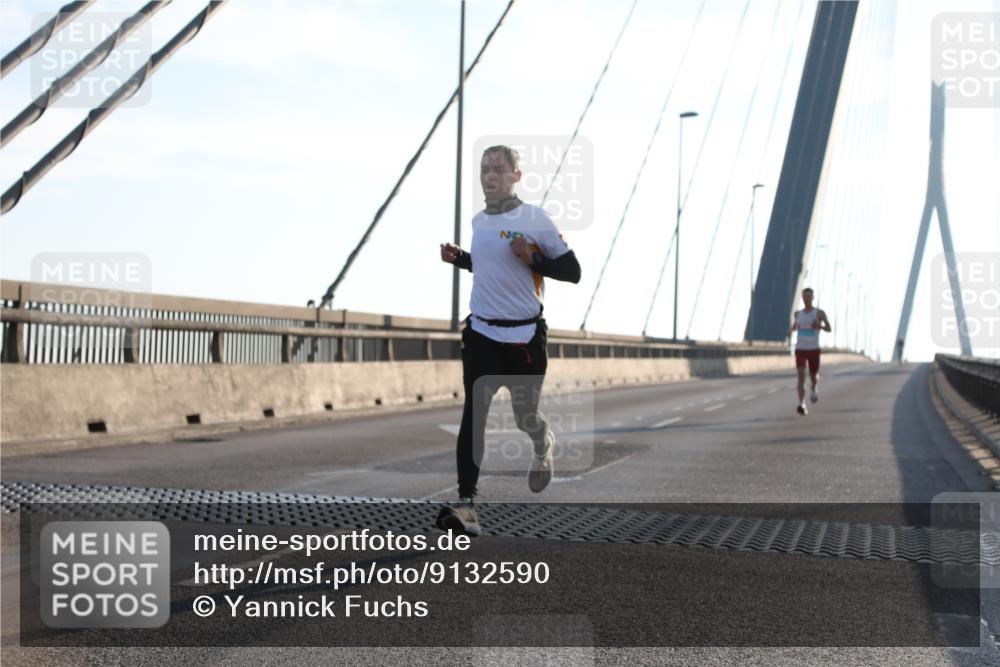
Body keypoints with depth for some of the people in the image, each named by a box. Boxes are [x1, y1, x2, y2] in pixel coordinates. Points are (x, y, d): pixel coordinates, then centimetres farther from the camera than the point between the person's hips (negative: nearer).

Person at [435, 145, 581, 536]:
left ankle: (543, 444, 46)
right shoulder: (478, 221, 10)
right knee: (473, 415, -10)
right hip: (481, 333, 4)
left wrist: (532, 258, -21)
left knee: (524, 416, 9)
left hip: (524, 337, -4)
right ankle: (467, 505, -14)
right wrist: (458, 259, 10)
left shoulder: (535, 220, -8)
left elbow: (572, 272, -7)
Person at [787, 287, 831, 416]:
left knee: (813, 377, 13)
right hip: (800, 349, 1)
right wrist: (791, 330, 1)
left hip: (814, 349, -1)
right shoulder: (798, 314, 7)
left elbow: (829, 329, 0)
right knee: (801, 376, -15)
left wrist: (819, 326, -21)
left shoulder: (819, 313, -3)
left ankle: (814, 389, 51)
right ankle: (802, 405, -21)